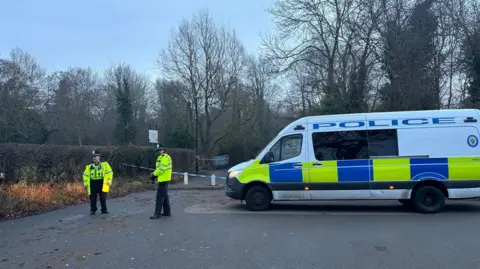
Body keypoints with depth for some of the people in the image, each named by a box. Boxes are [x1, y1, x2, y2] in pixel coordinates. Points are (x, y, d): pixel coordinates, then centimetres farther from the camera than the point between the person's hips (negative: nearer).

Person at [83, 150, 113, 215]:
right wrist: (85, 184, 4)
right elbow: (85, 175, 13)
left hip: (102, 183, -2)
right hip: (92, 184, 2)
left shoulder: (104, 165, 3)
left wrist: (109, 181, -7)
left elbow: (109, 172, 1)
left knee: (103, 198, 4)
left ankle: (104, 210, 16)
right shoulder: (89, 167, 10)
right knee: (92, 198, 5)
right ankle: (93, 210, 18)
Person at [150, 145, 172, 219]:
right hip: (163, 179, 11)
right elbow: (159, 168, 19)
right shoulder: (162, 157, 19)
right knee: (165, 196, 14)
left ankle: (157, 213, -7)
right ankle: (167, 212, 20)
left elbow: (162, 168, -22)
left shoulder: (165, 157, -13)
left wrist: (154, 174, -14)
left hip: (163, 179, -11)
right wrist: (154, 174, 3)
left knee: (160, 196, -9)